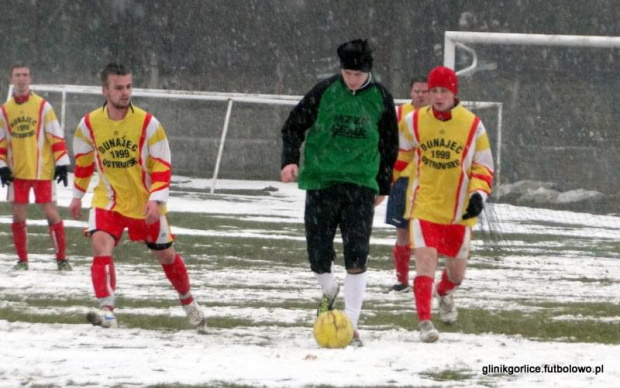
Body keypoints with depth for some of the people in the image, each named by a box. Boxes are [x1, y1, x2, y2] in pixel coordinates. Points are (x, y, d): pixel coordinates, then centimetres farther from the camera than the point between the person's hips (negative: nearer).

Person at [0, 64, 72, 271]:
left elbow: (56, 137, -3)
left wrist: (61, 163, -8)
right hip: (17, 173, 3)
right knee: (18, 216, 3)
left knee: (51, 213, -4)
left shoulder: (43, 106, -2)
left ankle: (61, 258, 3)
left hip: (42, 171, -3)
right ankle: (22, 260, 14)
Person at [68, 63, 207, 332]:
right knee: (101, 245, -24)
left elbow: (162, 167, -12)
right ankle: (107, 310, -32)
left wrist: (155, 199, -24)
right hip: (108, 201, 1)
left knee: (166, 256, 11)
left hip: (145, 204, -1)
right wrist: (77, 195, 19)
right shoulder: (89, 124, -7)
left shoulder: (148, 124, -15)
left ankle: (188, 302, 37)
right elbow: (83, 161, 12)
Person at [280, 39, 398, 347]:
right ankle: (329, 290, 34)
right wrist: (290, 160, -9)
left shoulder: (380, 98, 2)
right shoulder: (324, 92, -2)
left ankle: (351, 323, -5)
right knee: (318, 254, 1)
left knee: (356, 257, -9)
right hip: (320, 182, 0)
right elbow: (294, 125, 5)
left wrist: (383, 185, 17)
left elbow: (389, 144, 14)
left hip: (361, 184, 0)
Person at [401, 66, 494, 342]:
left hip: (459, 210, 1)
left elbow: (483, 165, 3)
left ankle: (445, 294, 50)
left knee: (457, 269, 14)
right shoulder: (414, 121, -2)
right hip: (424, 205, -1)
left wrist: (479, 194, -12)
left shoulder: (473, 125, -4)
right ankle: (424, 322, -17)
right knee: (425, 259, -19)